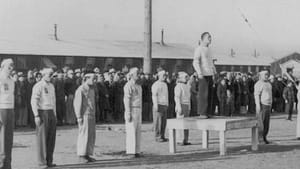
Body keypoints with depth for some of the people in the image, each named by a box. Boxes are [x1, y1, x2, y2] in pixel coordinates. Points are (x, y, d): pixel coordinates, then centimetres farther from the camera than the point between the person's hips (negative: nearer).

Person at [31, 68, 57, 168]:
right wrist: (36, 116, -20)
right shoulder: (38, 86, -9)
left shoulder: (51, 86, 15)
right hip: (42, 113, -7)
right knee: (42, 138, -5)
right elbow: (34, 101, -14)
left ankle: (49, 161, 12)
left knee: (51, 138, 6)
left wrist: (55, 115, 17)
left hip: (51, 113, 7)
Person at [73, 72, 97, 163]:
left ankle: (87, 155, 13)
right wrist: (79, 117, -18)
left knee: (91, 136, 7)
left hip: (92, 116, 8)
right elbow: (77, 104, -14)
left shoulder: (92, 89, 15)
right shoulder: (80, 90, -12)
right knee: (84, 135, -6)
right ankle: (81, 156, 0)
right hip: (84, 115, -8)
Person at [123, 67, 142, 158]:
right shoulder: (128, 85, -11)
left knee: (138, 131, 8)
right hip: (131, 110, -9)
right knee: (131, 132, -6)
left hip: (138, 110, 9)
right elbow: (126, 100, -15)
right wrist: (128, 114, -19)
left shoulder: (138, 86, 16)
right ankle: (130, 152, -2)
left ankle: (136, 151, 13)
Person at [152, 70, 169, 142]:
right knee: (158, 122, -6)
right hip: (159, 105, -8)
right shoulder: (156, 84, -8)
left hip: (165, 106, 8)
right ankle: (157, 137, -2)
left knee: (164, 122, 7)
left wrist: (167, 105, 20)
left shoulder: (165, 84, 18)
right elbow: (154, 95, -15)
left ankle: (162, 136, 12)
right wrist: (156, 105, -22)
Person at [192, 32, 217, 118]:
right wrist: (199, 73, -24)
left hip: (210, 74, 8)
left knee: (209, 94, 7)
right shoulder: (199, 49, -5)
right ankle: (202, 112, -5)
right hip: (203, 75, -8)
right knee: (203, 94, -8)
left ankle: (208, 112, 11)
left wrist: (215, 72, 20)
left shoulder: (208, 49, 20)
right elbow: (195, 62, -14)